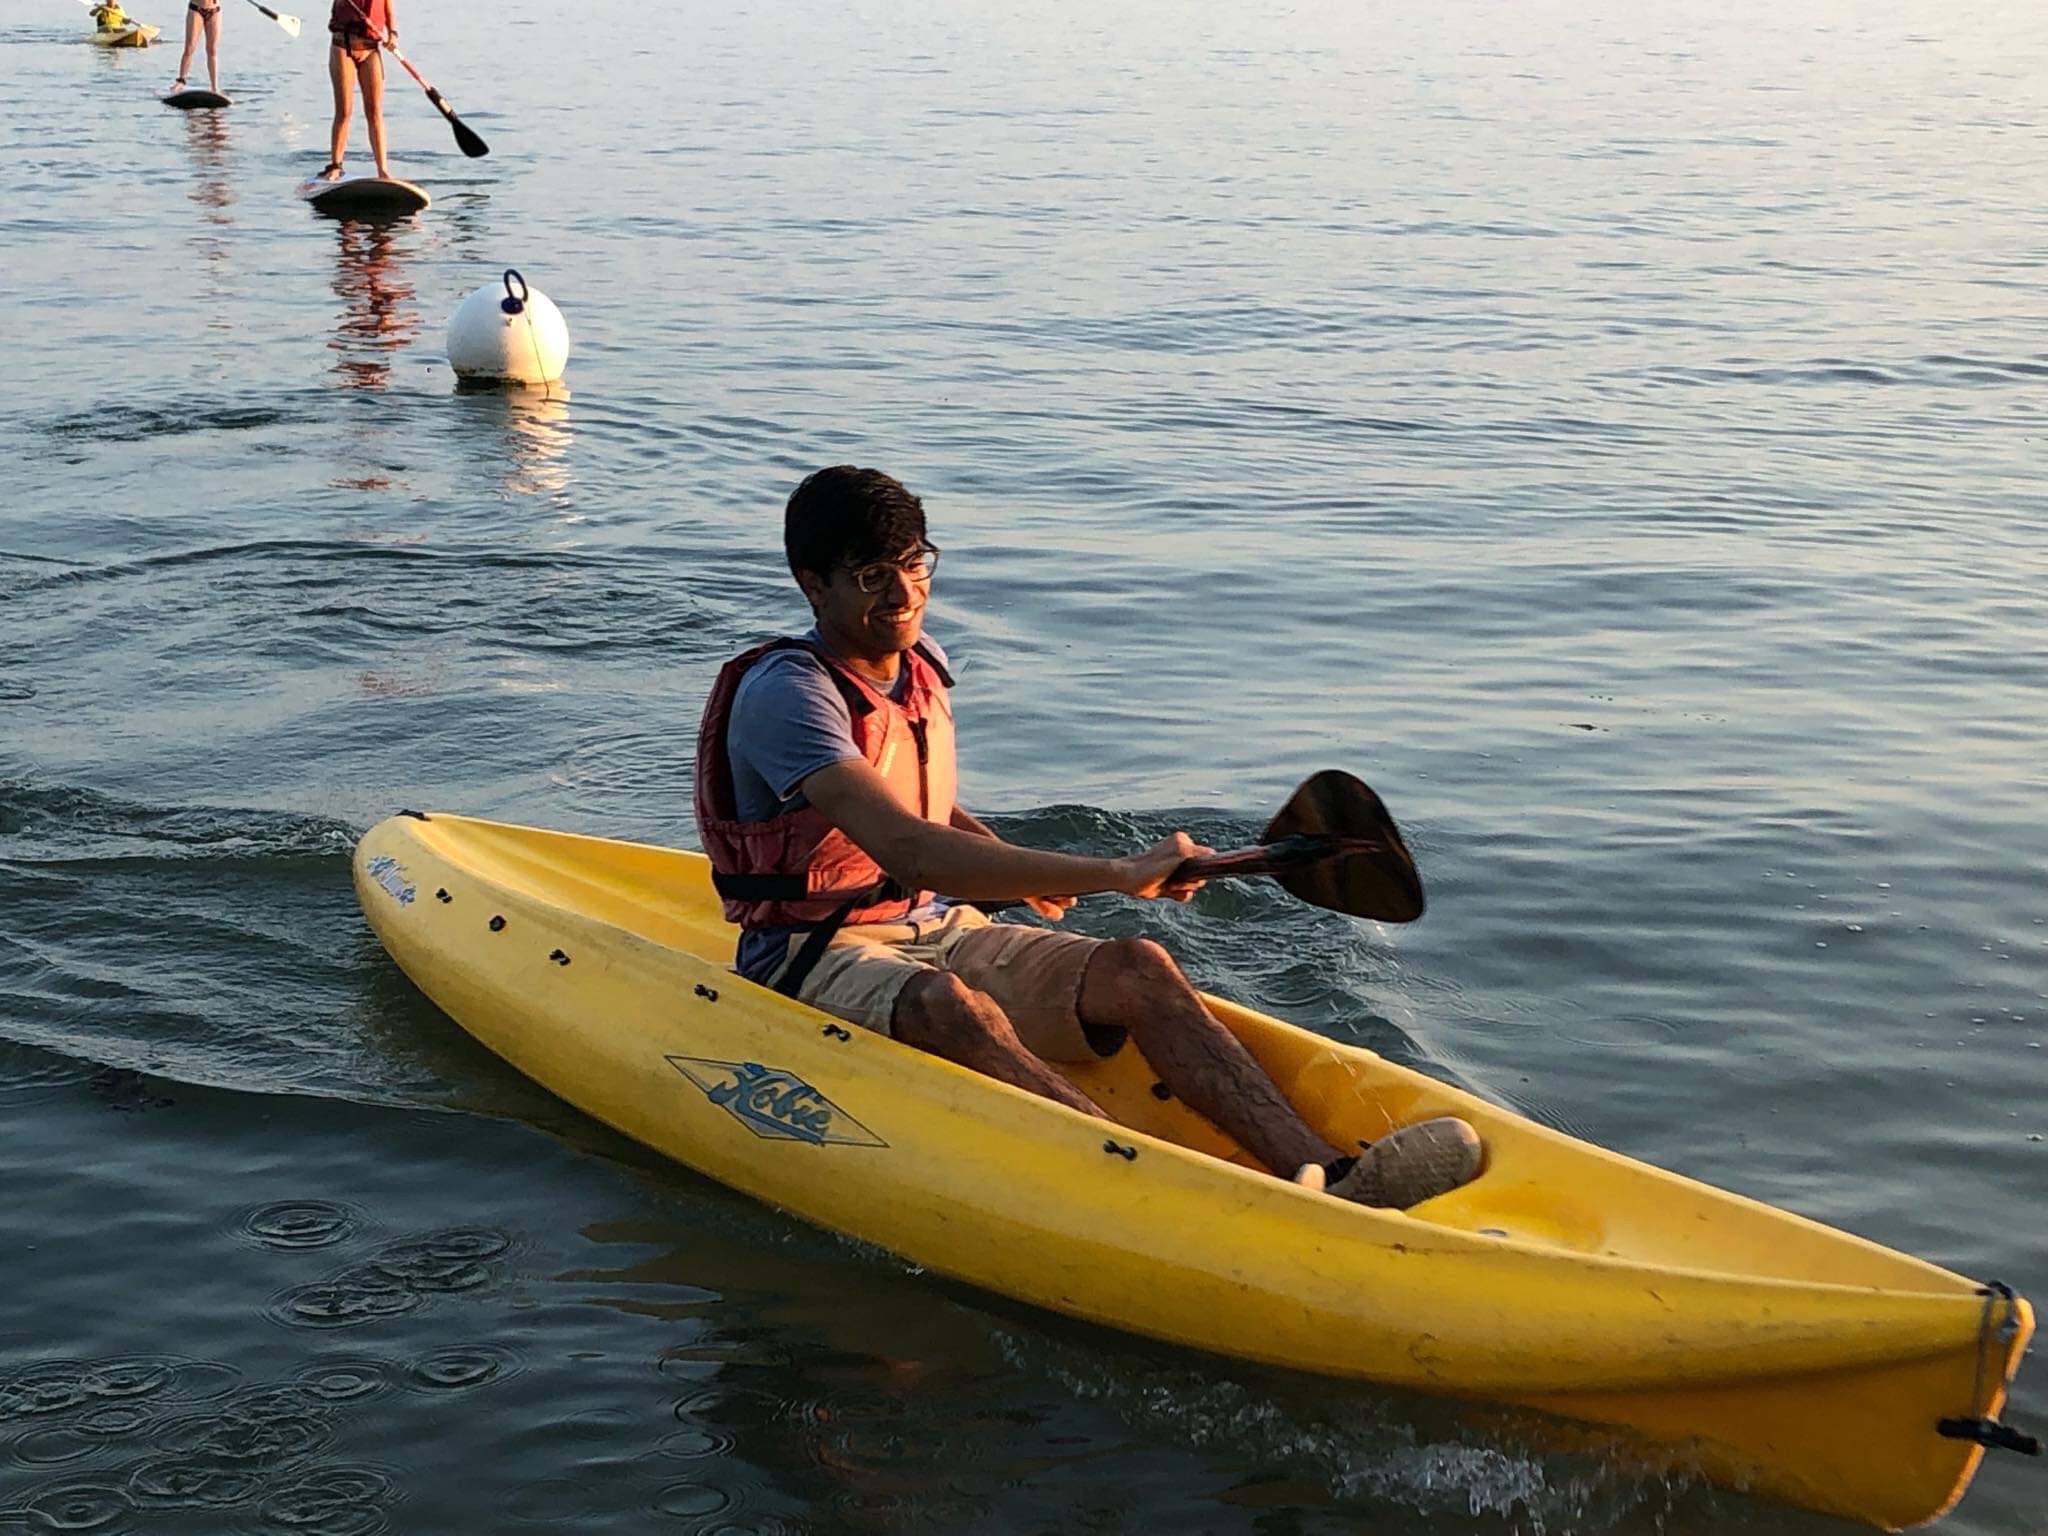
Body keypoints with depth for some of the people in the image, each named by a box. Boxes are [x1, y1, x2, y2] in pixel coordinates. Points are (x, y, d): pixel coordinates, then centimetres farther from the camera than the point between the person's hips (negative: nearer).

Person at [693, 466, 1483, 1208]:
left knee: (1136, 968, -18)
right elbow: (904, 849, -32)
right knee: (951, 1010, -40)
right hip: (813, 959, -7)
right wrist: (1114, 875, -35)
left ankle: (1323, 1171, -38)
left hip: (943, 932, 7)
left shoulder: (923, 664, 10)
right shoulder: (783, 692, -18)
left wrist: (1021, 870, 12)